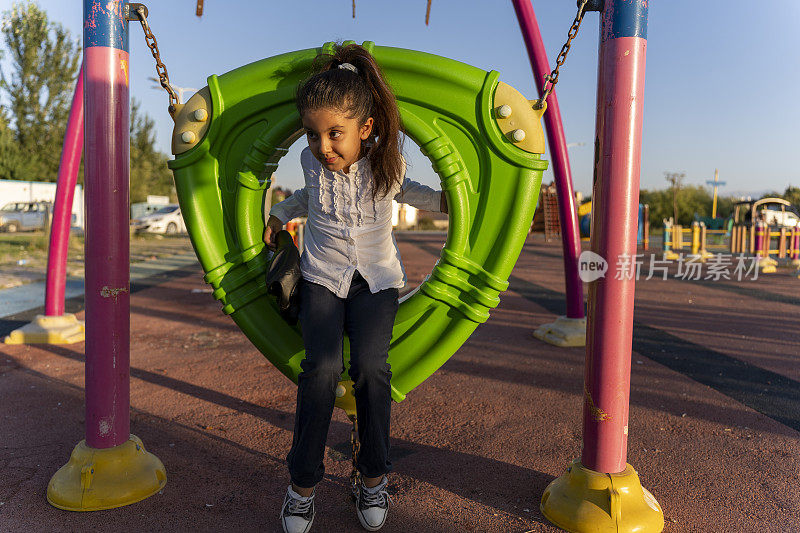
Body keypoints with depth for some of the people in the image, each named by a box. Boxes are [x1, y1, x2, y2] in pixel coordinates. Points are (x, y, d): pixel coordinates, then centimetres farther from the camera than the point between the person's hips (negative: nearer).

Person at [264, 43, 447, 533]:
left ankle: (375, 475, -1)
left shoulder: (388, 161, -8)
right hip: (323, 277, 1)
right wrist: (281, 213, 20)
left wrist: (441, 200, 3)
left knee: (370, 365, -24)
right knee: (321, 367, -23)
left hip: (377, 279, -1)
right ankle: (303, 482, -5)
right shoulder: (312, 161, -3)